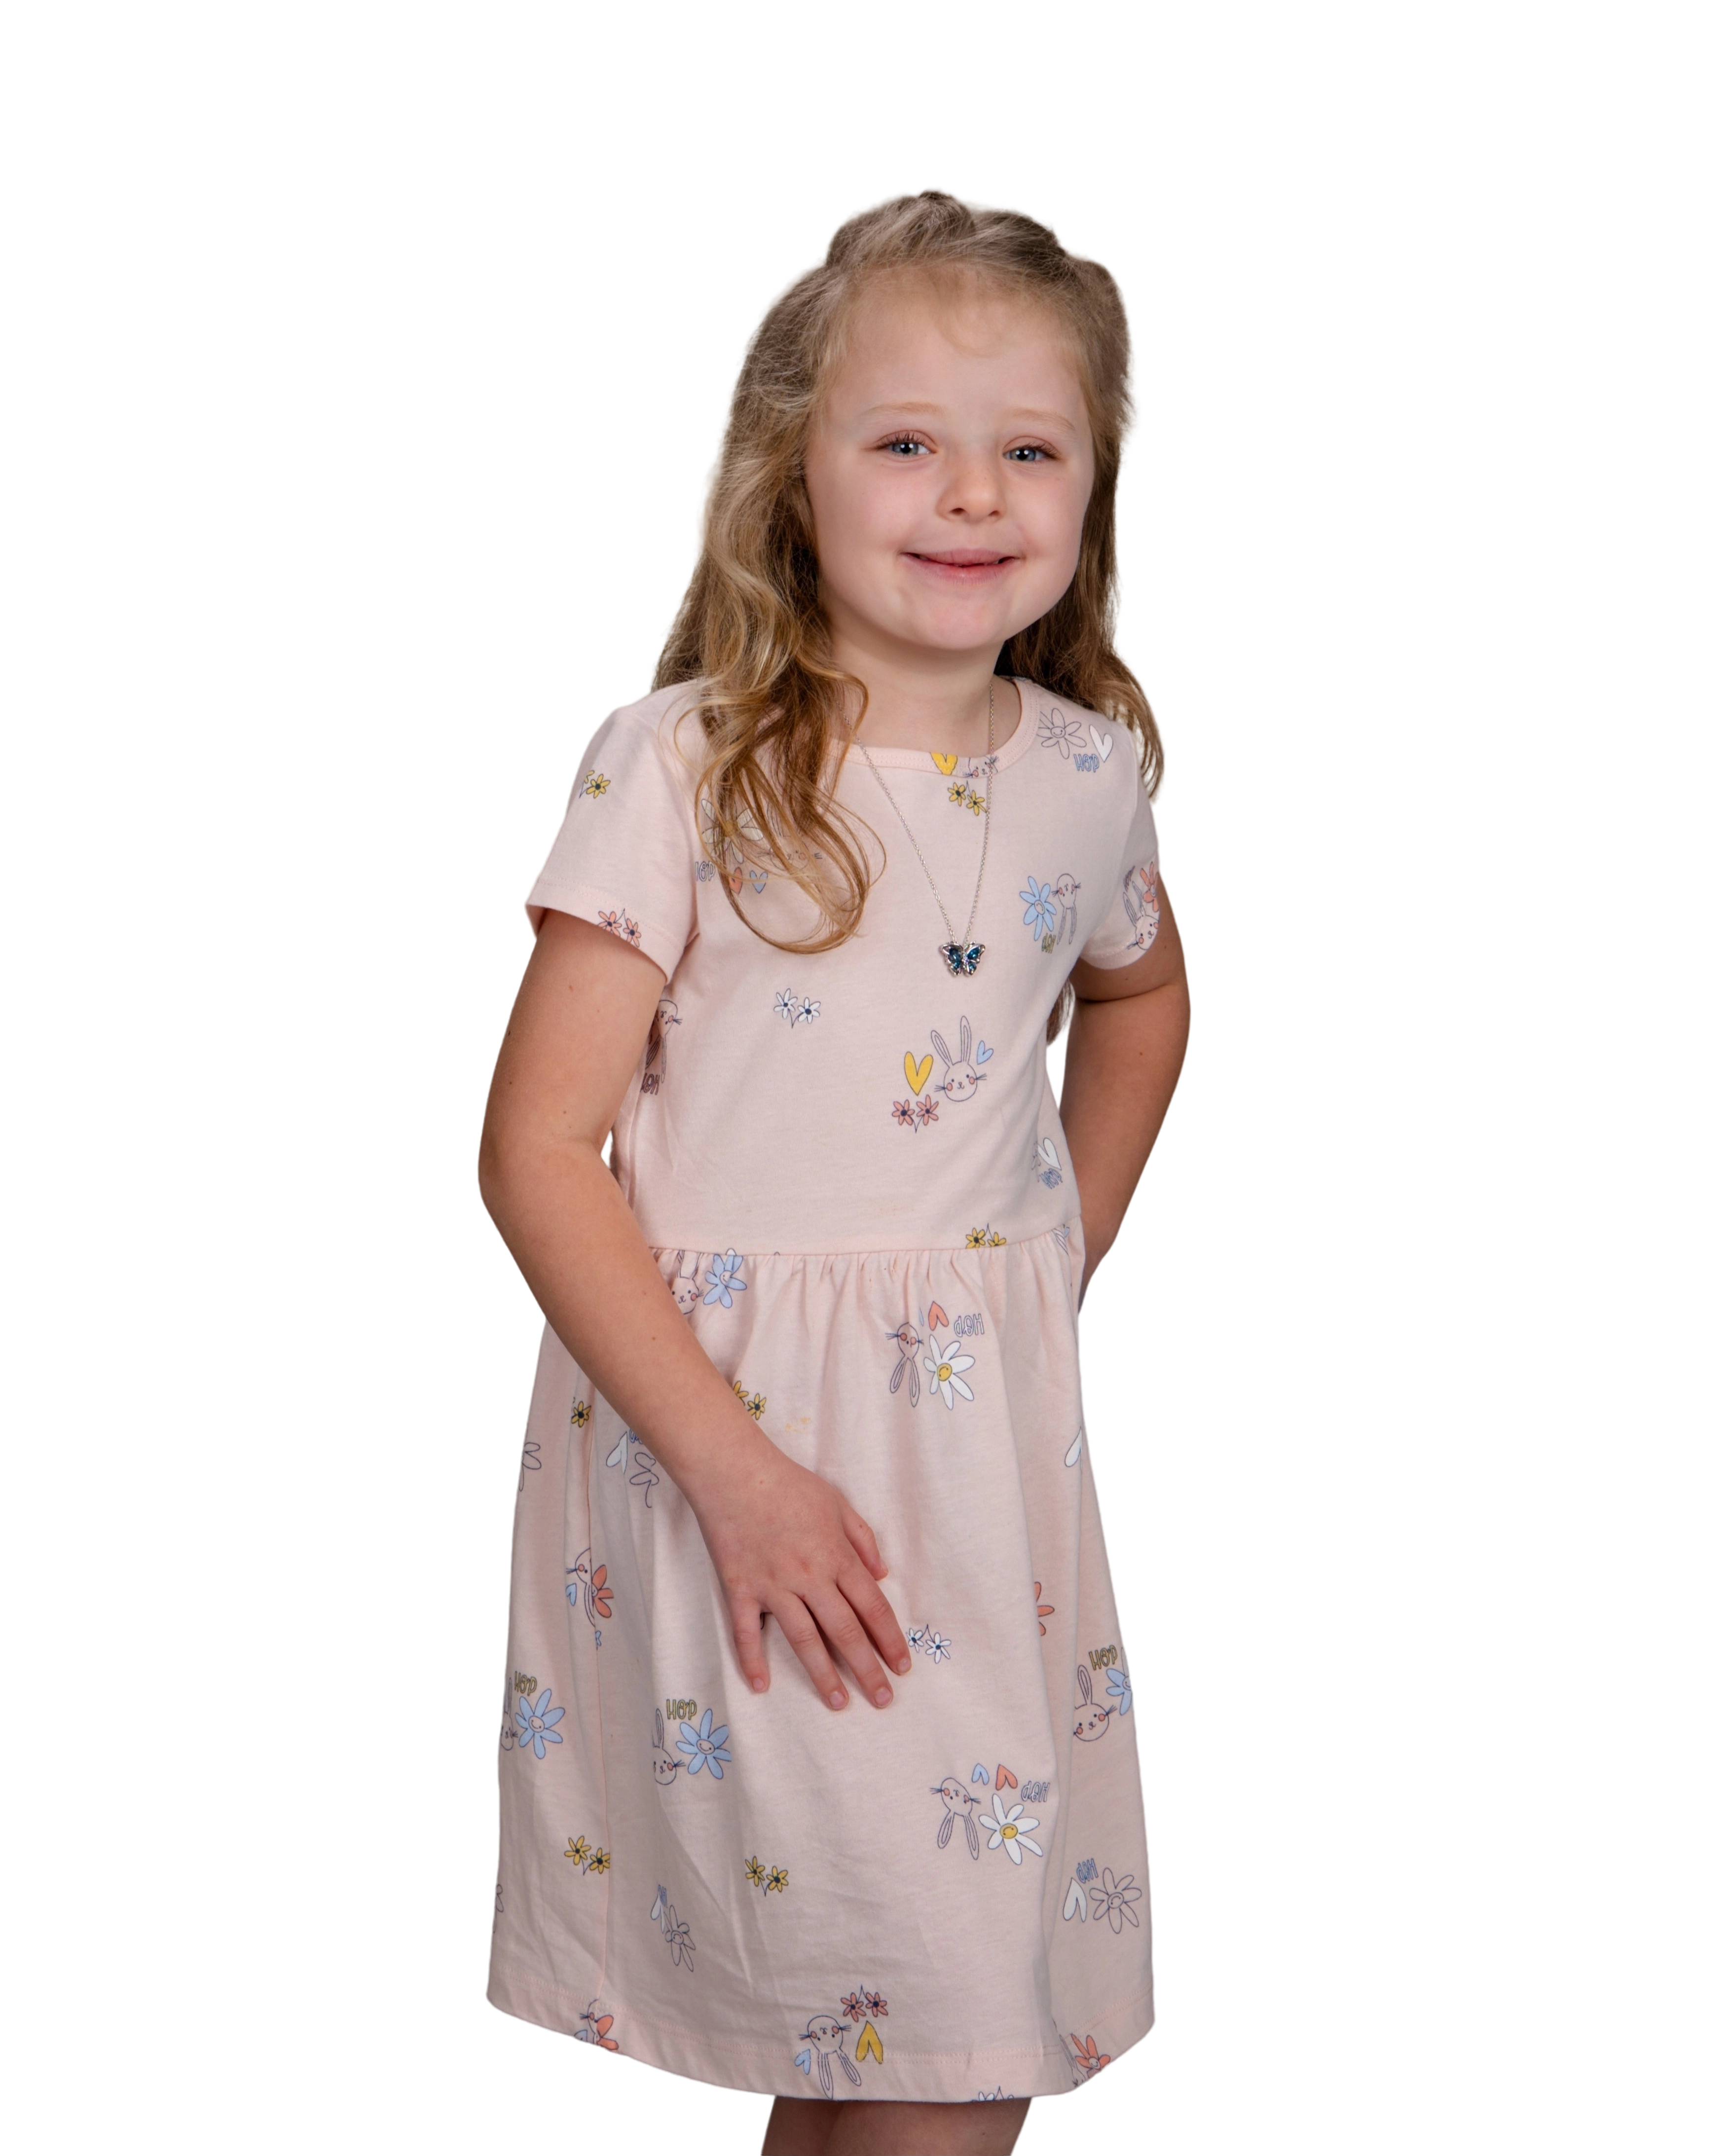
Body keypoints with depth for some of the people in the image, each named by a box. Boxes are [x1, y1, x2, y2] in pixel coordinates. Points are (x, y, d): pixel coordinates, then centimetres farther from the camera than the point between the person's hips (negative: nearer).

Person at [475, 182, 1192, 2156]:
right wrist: (738, 1470, -17)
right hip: (707, 1415, -4)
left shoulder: (1087, 773, 2)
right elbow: (535, 1150, -13)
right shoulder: (680, 764, -12)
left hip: (981, 1437, 4)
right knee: (795, 1918, 3)